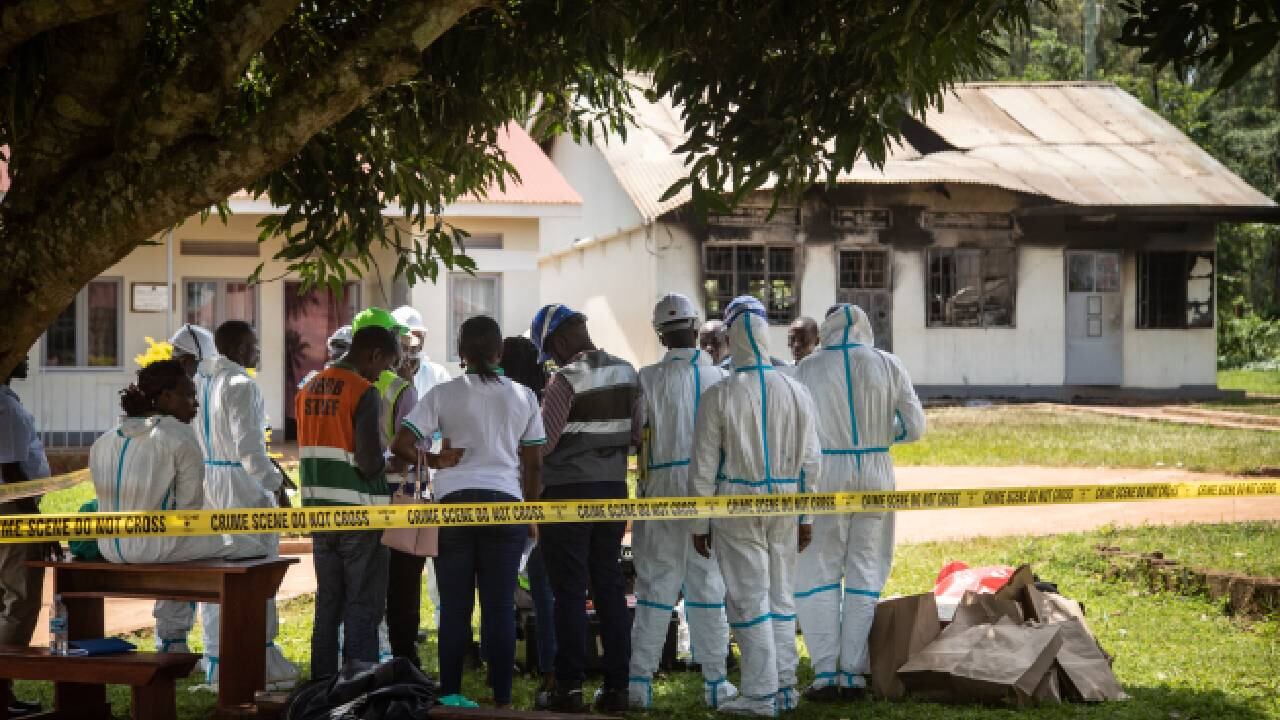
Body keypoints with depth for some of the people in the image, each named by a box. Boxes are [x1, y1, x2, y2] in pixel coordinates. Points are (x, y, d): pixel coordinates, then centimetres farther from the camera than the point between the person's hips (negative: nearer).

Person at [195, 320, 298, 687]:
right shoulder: (240, 385, -14)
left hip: (205, 481, 8)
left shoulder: (197, 381, 9)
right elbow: (248, 444, -19)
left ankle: (215, 663, 16)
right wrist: (272, 479, -8)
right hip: (241, 485, -8)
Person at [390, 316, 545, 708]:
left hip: (454, 500, 0)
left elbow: (402, 445, -5)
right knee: (500, 606, 2)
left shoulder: (443, 394, 2)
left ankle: (450, 694, 7)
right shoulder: (522, 396, 6)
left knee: (454, 606, 6)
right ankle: (501, 699, 1)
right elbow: (534, 463, 7)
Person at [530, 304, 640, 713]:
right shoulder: (626, 373, 4)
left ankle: (570, 687, 0)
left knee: (570, 592, -1)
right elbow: (636, 435, 7)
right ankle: (616, 686, 10)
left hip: (568, 494, -6)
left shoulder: (566, 379, -16)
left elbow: (541, 442, -15)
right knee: (610, 588, 10)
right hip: (613, 489, 6)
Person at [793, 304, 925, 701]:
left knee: (819, 574, 6)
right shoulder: (888, 365, 0)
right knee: (865, 574, 9)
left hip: (827, 477, -2)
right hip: (876, 477, 2)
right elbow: (914, 426, 2)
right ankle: (854, 672, 7)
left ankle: (826, 672, -2)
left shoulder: (809, 369, -4)